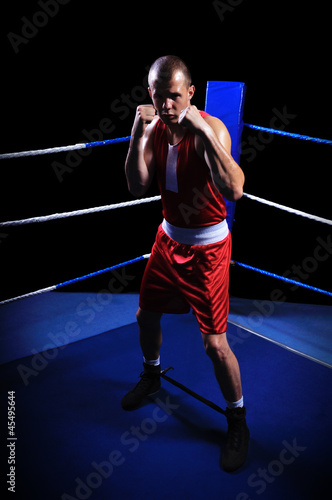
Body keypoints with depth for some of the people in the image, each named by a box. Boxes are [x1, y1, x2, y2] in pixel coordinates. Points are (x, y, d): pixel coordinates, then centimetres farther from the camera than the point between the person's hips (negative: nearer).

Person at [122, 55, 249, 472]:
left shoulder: (211, 128, -22)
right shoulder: (154, 128, -4)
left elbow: (234, 190, -38)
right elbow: (137, 188, -14)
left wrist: (202, 131, -42)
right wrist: (137, 135, -25)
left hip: (207, 246, -6)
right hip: (169, 237, 6)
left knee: (214, 343, -5)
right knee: (146, 315, 19)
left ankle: (238, 422, 18)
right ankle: (151, 376, 49)